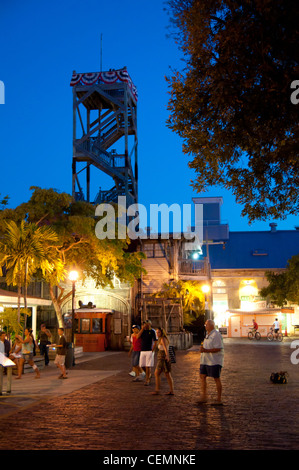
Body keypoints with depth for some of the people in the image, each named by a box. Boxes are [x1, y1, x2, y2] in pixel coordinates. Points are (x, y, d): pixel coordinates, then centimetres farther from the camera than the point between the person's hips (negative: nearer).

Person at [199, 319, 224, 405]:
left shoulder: (216, 335, -14)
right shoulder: (208, 335, 16)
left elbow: (218, 349, -20)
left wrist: (206, 350, -24)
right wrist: (202, 348, 6)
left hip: (214, 361, -9)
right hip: (205, 361, 9)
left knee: (216, 379, -2)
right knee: (202, 376, 6)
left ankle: (219, 400, 5)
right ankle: (204, 397, 13)